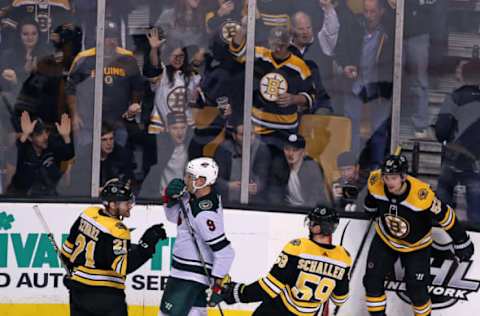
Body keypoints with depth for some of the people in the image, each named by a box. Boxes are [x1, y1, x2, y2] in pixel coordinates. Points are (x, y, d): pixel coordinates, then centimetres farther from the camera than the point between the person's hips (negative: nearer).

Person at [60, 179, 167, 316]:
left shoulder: (88, 214, 3)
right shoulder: (117, 230, -20)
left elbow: (70, 245, 14)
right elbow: (124, 266, -24)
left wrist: (70, 264, 31)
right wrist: (146, 243, -24)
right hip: (105, 294, -8)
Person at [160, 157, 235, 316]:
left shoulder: (205, 213, -27)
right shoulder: (191, 196, 0)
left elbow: (225, 252, -28)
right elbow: (173, 216, 17)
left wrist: (217, 284, -25)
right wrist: (170, 197, -3)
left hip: (190, 276, -10)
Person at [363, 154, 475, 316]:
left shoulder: (421, 194, -38)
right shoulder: (376, 183, -26)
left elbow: (446, 216, -25)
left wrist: (461, 242, -15)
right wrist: (371, 205, 21)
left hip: (416, 246, -3)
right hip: (385, 239, 3)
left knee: (416, 291, -3)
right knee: (372, 280, -1)